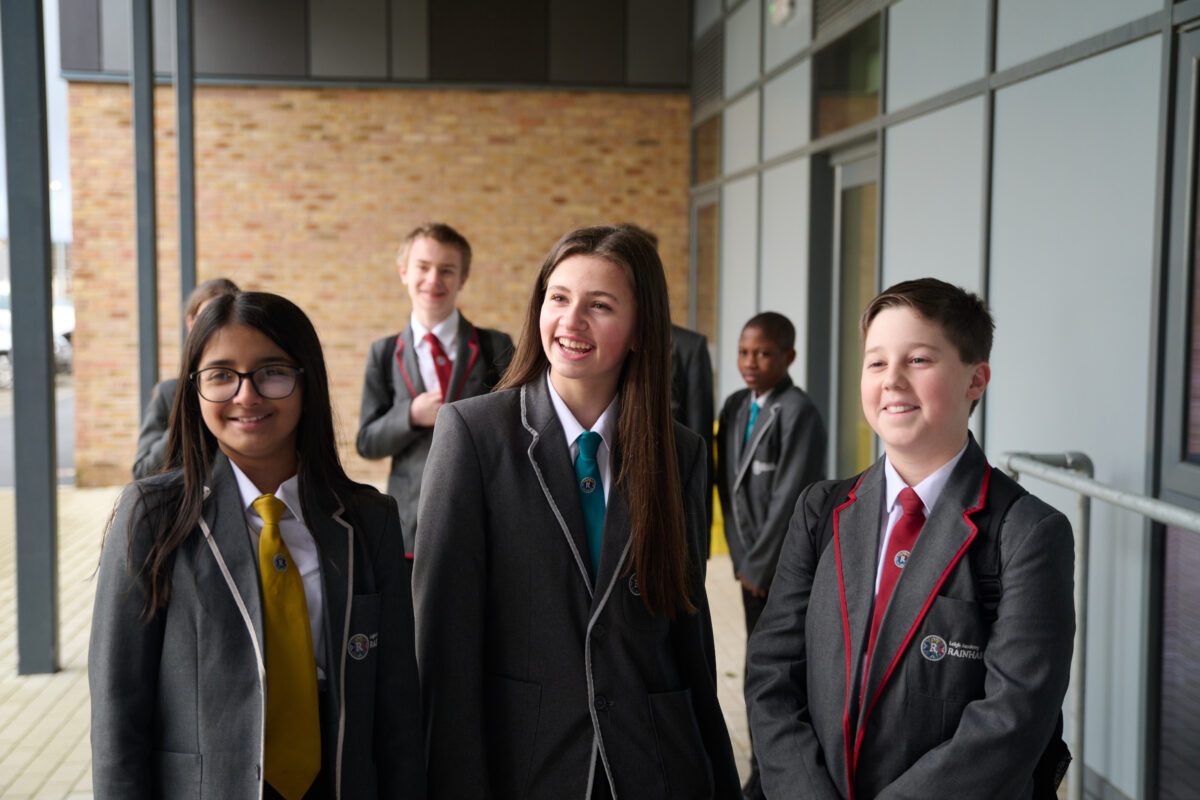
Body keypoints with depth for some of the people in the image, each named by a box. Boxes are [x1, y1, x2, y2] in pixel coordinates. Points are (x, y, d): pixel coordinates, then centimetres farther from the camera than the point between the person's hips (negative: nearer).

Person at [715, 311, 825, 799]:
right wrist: (742, 558, 3)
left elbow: (791, 497, -18)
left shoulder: (799, 414, -15)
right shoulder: (735, 408, 8)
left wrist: (760, 564, -13)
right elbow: (729, 486, 10)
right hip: (753, 564, 7)